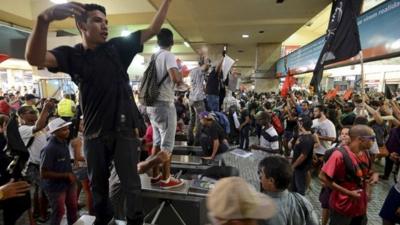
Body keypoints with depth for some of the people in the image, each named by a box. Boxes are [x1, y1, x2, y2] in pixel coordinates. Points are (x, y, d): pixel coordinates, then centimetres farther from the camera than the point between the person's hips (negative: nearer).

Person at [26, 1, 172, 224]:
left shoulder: (117, 47, 1)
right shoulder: (71, 55, 0)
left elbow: (153, 30, -1)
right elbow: (35, 58, -19)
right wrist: (45, 19, -35)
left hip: (124, 128, -2)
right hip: (94, 132, 2)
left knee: (131, 183, 7)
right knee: (98, 182, 22)